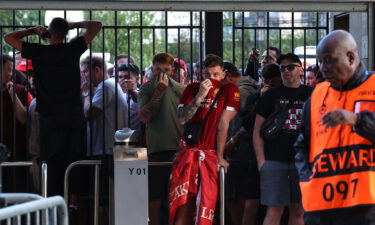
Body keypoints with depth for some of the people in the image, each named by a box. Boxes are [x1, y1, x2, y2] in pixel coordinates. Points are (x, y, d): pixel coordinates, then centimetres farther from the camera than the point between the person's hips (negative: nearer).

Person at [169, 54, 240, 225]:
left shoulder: (229, 90, 0)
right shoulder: (192, 89, 9)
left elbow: (223, 124, -4)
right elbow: (182, 119, -4)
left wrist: (220, 156, -4)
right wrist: (200, 97, -14)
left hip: (210, 155, -2)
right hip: (187, 152, 2)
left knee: (205, 206, -5)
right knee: (183, 205, -5)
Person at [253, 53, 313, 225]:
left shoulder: (310, 95, 9)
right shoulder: (271, 96, 8)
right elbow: (258, 130, 6)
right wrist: (261, 160, -4)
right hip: (275, 160, -1)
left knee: (298, 210, 7)